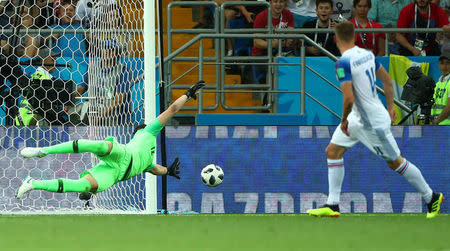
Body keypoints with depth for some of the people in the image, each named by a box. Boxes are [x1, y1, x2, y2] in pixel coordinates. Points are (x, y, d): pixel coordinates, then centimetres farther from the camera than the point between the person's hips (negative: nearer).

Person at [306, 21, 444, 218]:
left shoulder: (343, 63, -26)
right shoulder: (366, 54, 1)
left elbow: (349, 99, -32)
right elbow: (387, 80, 12)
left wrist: (344, 120, -15)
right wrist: (390, 107, 21)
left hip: (373, 123, -9)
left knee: (395, 162, 5)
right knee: (332, 151, 8)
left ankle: (432, 198, 20)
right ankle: (332, 205, 10)